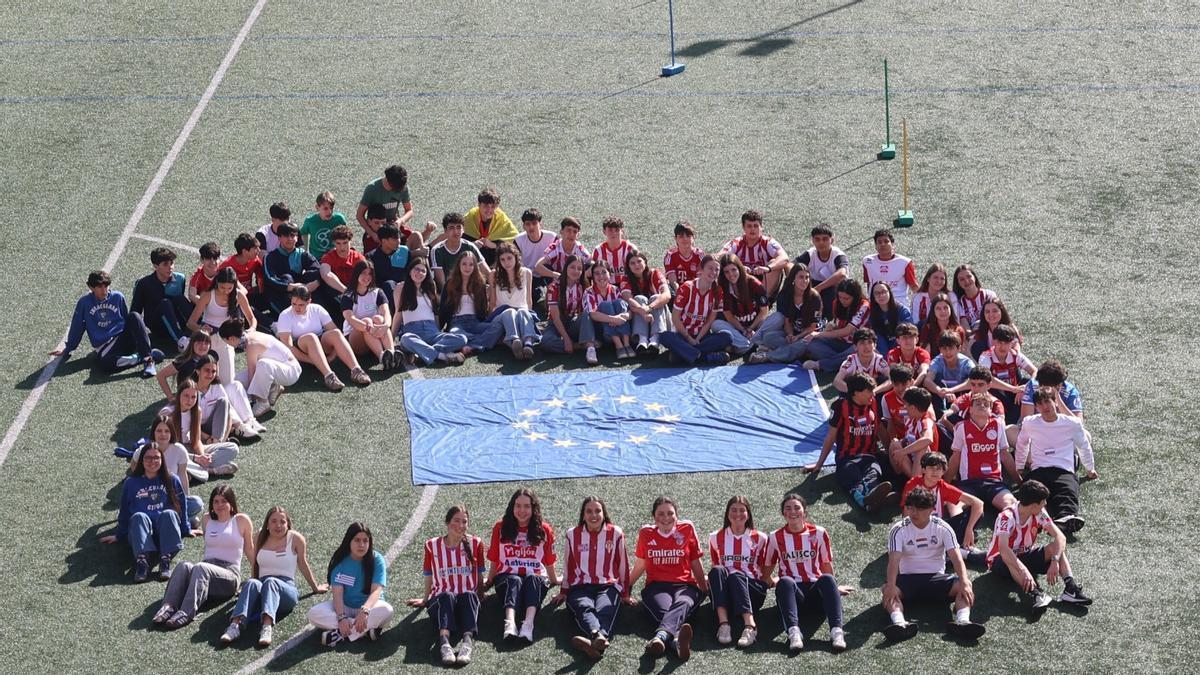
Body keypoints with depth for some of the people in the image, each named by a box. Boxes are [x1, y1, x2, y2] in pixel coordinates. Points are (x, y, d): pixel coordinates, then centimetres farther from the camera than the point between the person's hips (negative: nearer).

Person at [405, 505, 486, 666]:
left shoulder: (475, 544, 8)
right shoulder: (432, 546, 8)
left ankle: (467, 641, -61)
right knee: (447, 596, -37)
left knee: (470, 596, -36)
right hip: (441, 601, 0)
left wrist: (481, 595, 13)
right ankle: (444, 643, -62)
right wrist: (425, 599, 25)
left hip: (468, 600, 0)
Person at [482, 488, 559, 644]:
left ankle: (528, 624, -61)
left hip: (536, 580, 0)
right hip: (507, 578, 0)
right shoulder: (501, 528, 9)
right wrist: (488, 583, 18)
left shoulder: (544, 530, 9)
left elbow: (549, 561, 18)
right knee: (514, 581, -36)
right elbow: (495, 561, 16)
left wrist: (554, 581, 23)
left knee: (532, 579, -36)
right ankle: (510, 624, -63)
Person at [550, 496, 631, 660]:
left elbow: (623, 565, 14)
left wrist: (625, 594, 18)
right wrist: (564, 592, 25)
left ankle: (596, 640, -68)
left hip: (608, 586, -1)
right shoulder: (572, 535, 11)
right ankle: (598, 636, -68)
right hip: (580, 587, 1)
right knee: (585, 608, -35)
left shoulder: (616, 534, 7)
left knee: (604, 610, -35)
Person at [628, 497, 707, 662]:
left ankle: (661, 636, -74)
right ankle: (677, 640, -73)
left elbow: (695, 562, 17)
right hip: (656, 586, 1)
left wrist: (704, 587, 18)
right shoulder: (646, 533, 13)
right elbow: (640, 565, 26)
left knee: (682, 604, -39)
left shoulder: (687, 529, 11)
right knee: (665, 609, -36)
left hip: (685, 585, -1)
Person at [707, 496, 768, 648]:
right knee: (717, 571, -31)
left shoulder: (759, 538, 11)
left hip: (752, 590, -1)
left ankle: (750, 626, -50)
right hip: (725, 593, 1)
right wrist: (710, 583, 5)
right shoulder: (716, 538, 13)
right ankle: (723, 623, -46)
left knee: (736, 575, -34)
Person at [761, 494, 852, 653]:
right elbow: (766, 572, 17)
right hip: (791, 592, -1)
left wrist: (834, 588, 18)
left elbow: (827, 565, 17)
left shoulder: (819, 533, 9)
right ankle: (793, 631, -57)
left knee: (827, 579, -33)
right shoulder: (775, 538, 9)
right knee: (785, 582, -35)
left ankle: (836, 631, -50)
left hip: (815, 589, 1)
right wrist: (773, 583, 5)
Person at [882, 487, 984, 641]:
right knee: (888, 590, -33)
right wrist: (891, 585, -38)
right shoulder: (899, 530, -4)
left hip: (936, 578, 1)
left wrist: (965, 582, -32)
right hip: (909, 579, -1)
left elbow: (956, 557, -13)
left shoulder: (942, 528, -1)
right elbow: (894, 559, -18)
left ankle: (962, 621, -50)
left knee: (964, 587, -27)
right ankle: (900, 623, -58)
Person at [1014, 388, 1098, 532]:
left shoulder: (1073, 424, 11)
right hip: (1038, 471, 1)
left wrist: (1090, 469, 37)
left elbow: (1084, 447, 27)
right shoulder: (1029, 423, 14)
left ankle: (1066, 518, -69)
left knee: (1068, 494, -39)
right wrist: (1019, 468, 39)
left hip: (1064, 471, -1)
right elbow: (1021, 445, 32)